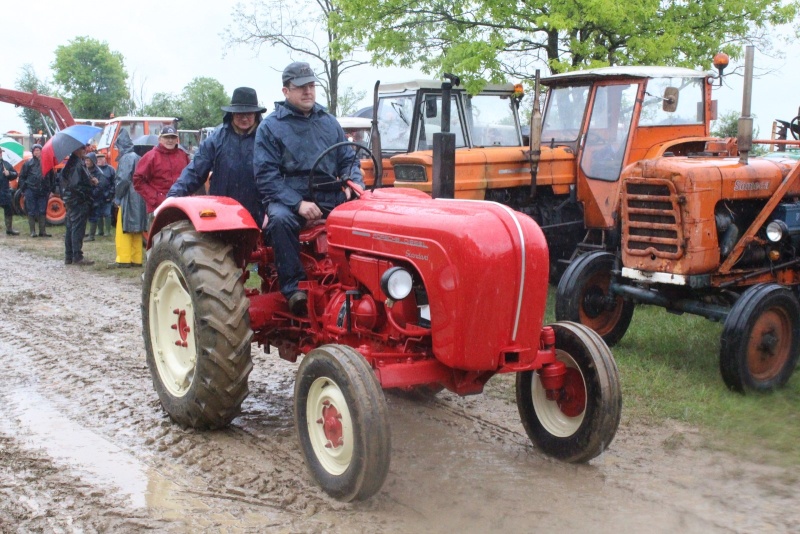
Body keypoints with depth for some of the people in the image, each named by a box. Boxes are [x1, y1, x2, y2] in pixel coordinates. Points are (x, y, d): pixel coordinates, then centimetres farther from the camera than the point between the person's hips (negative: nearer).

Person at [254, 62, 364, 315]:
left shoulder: (329, 122, 17)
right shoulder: (270, 127, 3)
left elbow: (348, 159, 19)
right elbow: (266, 175, -7)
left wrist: (353, 183, -5)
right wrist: (299, 203, -19)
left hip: (331, 198, 4)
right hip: (289, 199, -3)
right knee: (280, 218, -37)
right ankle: (293, 286, -27)